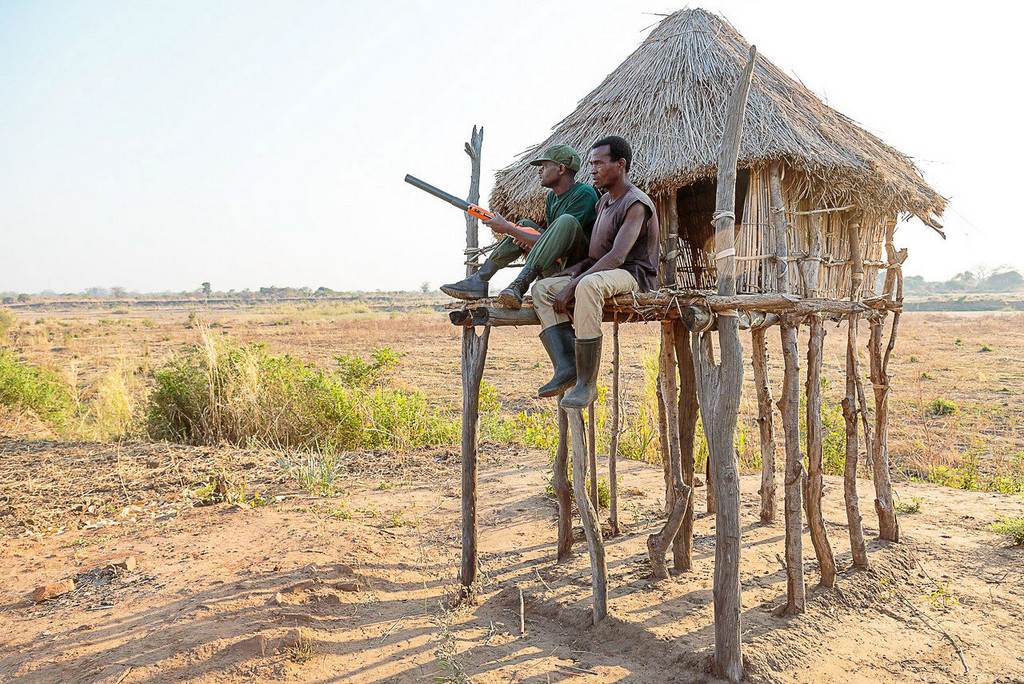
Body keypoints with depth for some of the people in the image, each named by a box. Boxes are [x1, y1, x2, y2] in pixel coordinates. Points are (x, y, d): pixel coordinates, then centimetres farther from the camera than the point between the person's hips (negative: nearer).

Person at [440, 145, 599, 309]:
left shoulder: (584, 194, -14)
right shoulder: (551, 197, 14)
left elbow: (551, 242, -20)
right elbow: (550, 238, 14)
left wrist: (507, 228, -14)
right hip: (557, 267, 8)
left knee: (566, 221, -30)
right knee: (525, 225, 10)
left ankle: (519, 284, -36)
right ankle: (479, 280, -4)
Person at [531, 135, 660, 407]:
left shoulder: (637, 203, -12)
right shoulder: (604, 201, 17)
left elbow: (617, 256, -24)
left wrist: (572, 285, -26)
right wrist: (569, 271, 1)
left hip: (633, 275, -9)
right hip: (601, 273, 9)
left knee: (588, 285, -41)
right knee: (542, 288, -8)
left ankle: (587, 382, -36)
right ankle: (566, 367, -23)